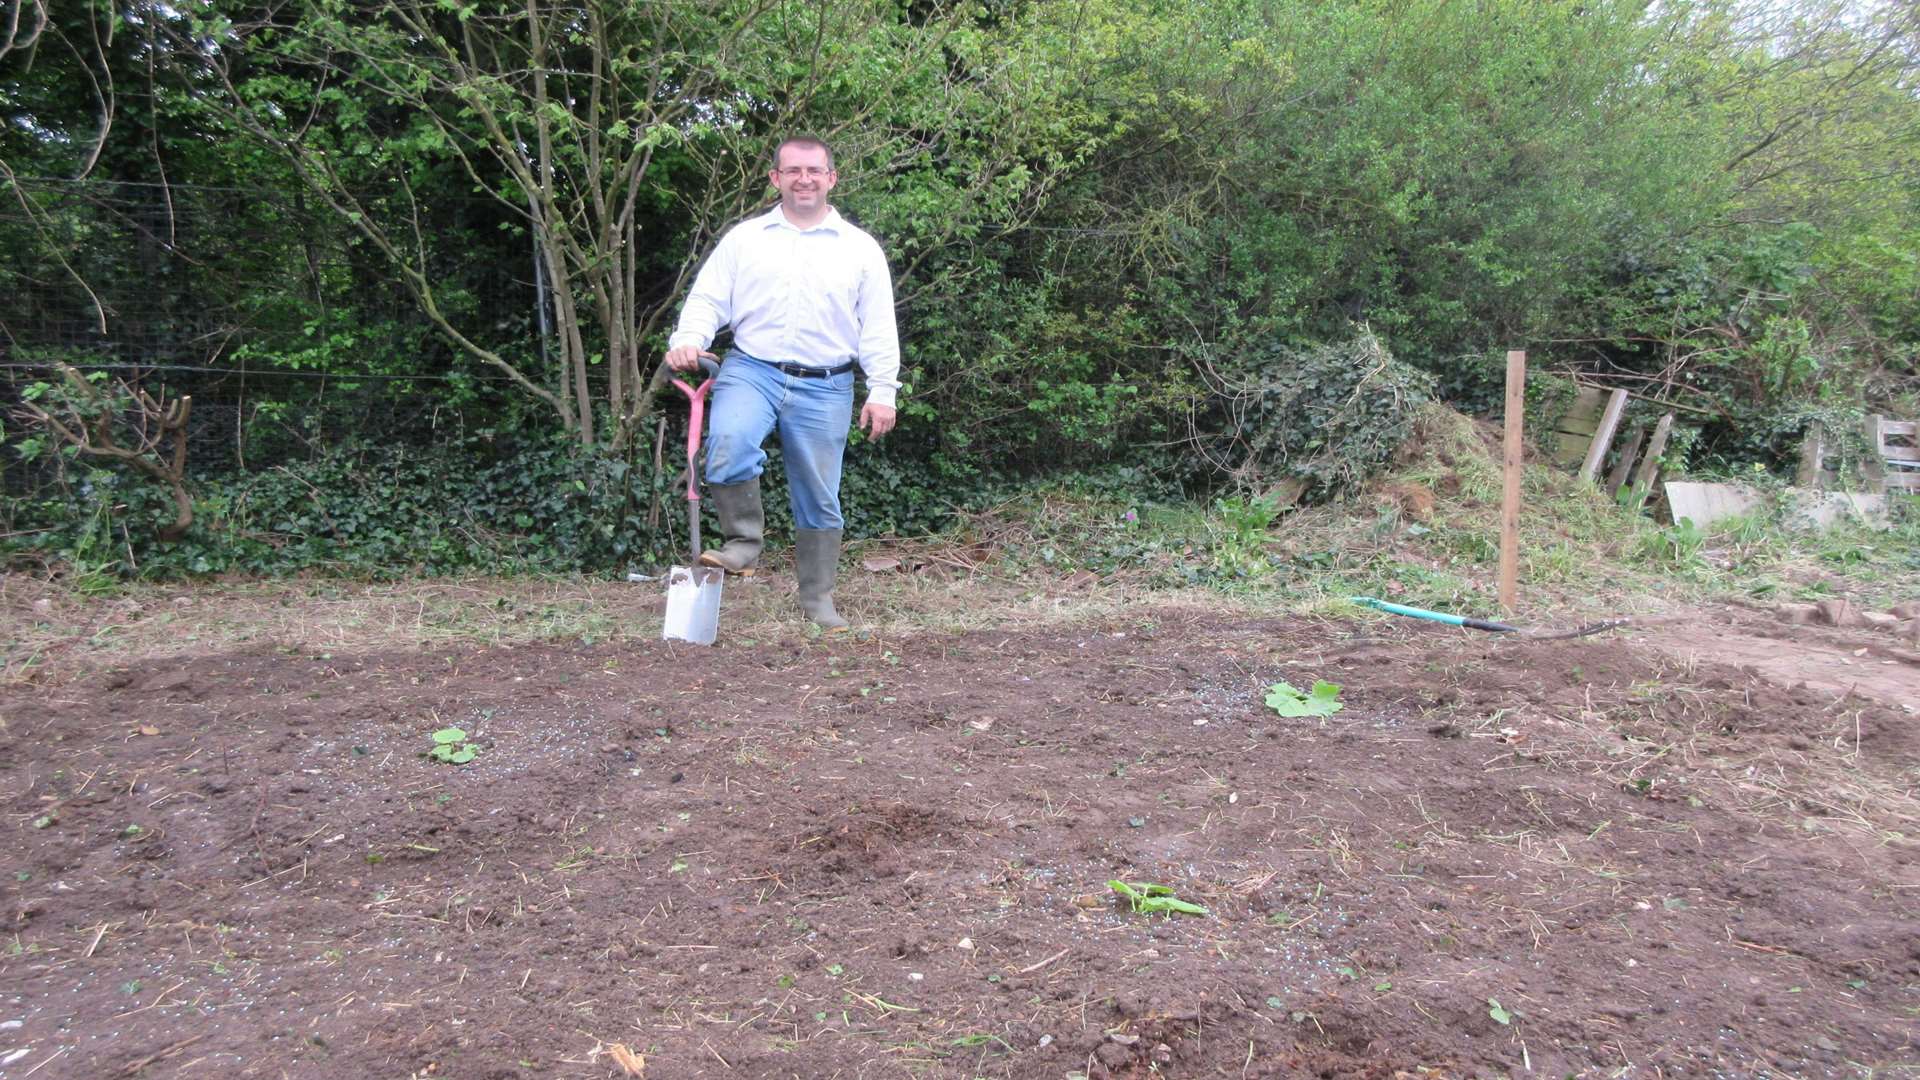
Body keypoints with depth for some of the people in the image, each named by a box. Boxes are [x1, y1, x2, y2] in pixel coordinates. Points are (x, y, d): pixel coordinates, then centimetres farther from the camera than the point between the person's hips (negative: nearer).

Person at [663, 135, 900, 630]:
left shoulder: (861, 248, 8)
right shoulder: (743, 237, 9)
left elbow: (878, 327, 6)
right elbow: (708, 298, 6)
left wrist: (882, 391, -1)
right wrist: (688, 339, -14)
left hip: (825, 387, 1)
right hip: (751, 371, 0)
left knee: (819, 497, 6)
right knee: (729, 445, -31)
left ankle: (817, 598, 21)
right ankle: (744, 540, -8)